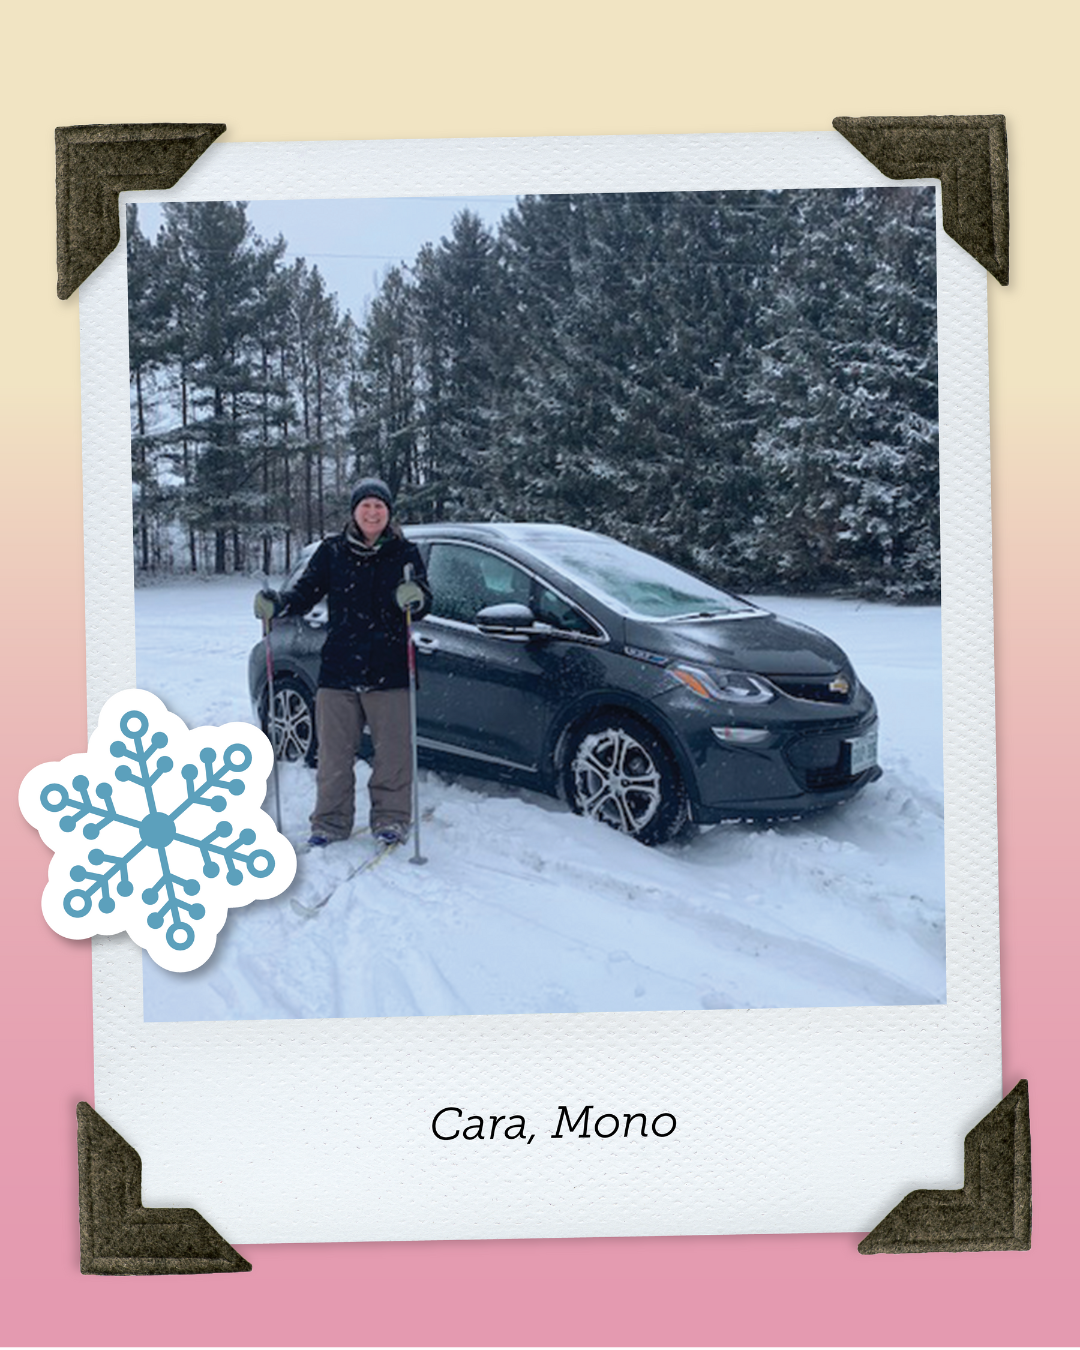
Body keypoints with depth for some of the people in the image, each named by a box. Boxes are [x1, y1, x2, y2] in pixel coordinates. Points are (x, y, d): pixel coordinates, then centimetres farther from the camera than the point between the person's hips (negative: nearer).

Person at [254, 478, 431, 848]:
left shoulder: (405, 553, 3)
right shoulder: (332, 552, 6)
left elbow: (424, 604, -3)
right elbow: (306, 591, 5)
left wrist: (415, 599, -26)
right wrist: (277, 604, -14)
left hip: (389, 673, -1)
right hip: (338, 671, 1)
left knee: (393, 752, 3)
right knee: (334, 752, 7)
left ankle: (390, 820, 18)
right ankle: (331, 821, 18)